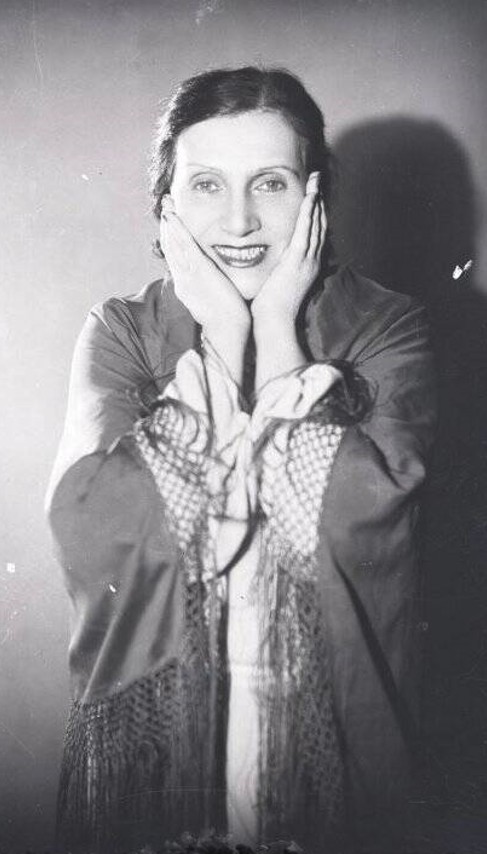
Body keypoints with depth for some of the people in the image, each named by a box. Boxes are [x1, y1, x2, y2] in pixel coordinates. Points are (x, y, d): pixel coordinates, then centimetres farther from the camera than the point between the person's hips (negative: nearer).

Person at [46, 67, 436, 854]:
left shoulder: (386, 328, -7)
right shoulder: (120, 331, -4)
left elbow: (345, 522, -22)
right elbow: (90, 537, -19)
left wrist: (276, 328, -16)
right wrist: (221, 337, -17)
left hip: (329, 729, 0)